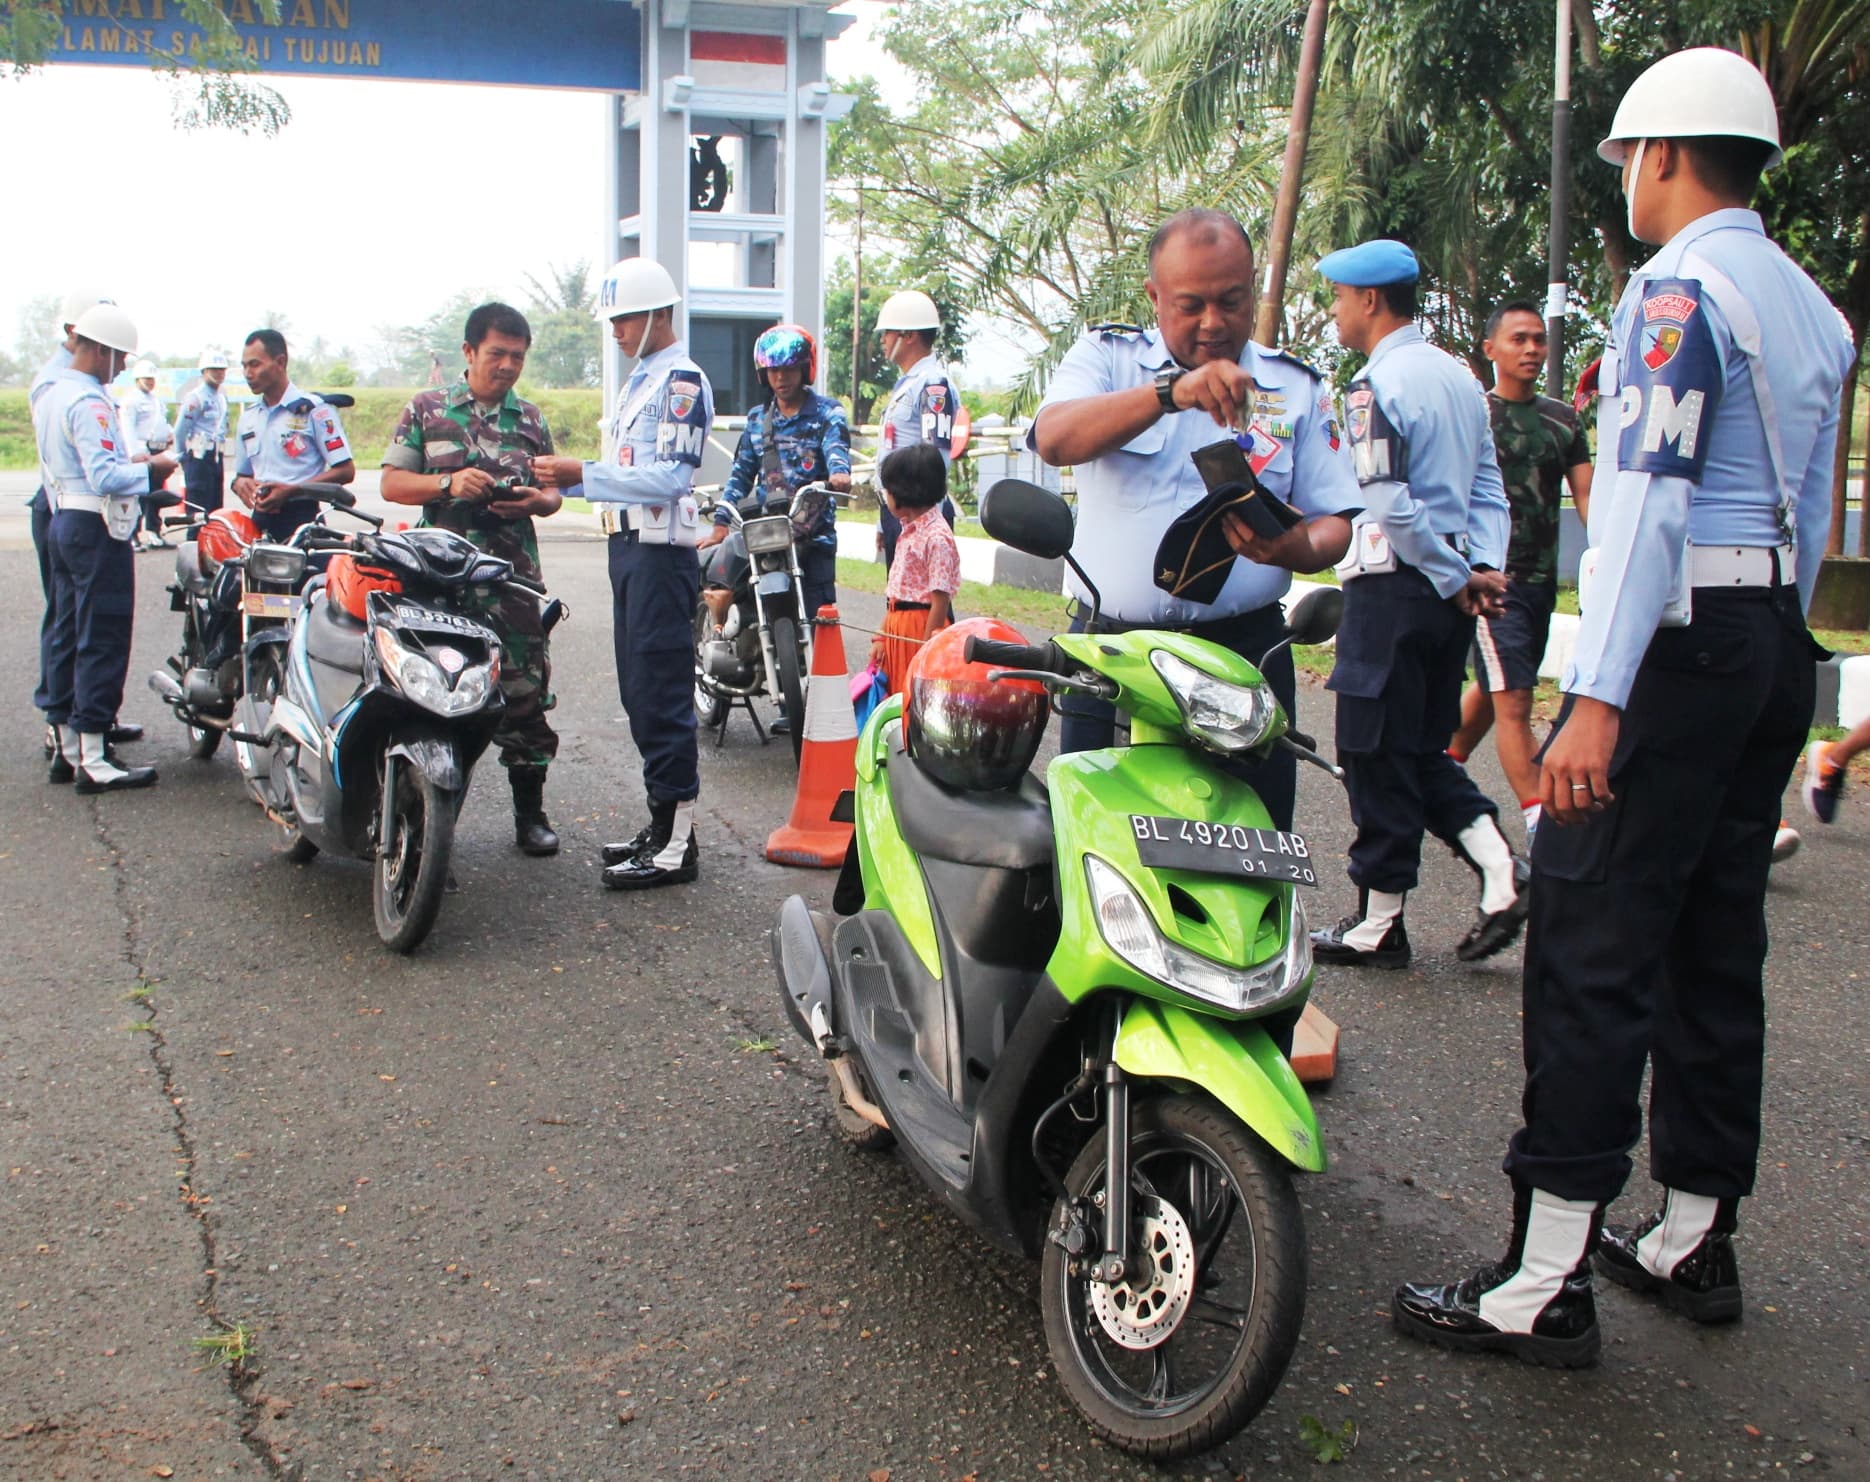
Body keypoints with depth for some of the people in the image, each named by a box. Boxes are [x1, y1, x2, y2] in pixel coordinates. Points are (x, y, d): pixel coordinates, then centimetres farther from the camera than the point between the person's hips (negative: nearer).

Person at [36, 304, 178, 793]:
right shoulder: (88, 401, -17)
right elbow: (105, 477, -25)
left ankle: (67, 748, 20)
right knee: (101, 642, -6)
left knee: (65, 635, 13)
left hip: (63, 520, 10)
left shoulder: (50, 393, 14)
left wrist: (130, 461, 13)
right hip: (96, 528, -10)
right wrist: (150, 469, -10)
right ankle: (94, 761, -4)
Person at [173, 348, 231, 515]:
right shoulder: (195, 397, -11)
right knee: (198, 509, -9)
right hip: (199, 457, -8)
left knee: (216, 506, 12)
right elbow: (180, 431, -9)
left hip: (216, 456, 8)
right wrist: (184, 456, 1)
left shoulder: (222, 397, 14)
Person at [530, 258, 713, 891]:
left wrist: (584, 475, -21)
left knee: (660, 694, -9)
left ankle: (677, 843, -4)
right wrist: (568, 479, 9)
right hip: (629, 546, 10)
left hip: (661, 553, -10)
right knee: (638, 692, 13)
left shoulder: (682, 380, -10)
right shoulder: (640, 379, 21)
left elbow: (670, 477, -20)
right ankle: (661, 822, 22)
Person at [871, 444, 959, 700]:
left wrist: (926, 650, -20)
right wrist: (881, 638, 12)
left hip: (923, 627, -9)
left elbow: (940, 601, -20)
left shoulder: (937, 537, -18)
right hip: (898, 627, 9)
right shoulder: (909, 531, 12)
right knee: (897, 695, 14)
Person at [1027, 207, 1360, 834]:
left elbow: (1335, 520, 9)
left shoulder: (1296, 386, 12)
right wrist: (1170, 392, -26)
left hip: (1245, 657, 1)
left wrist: (1297, 547, -15)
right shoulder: (1107, 356, 8)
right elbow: (1054, 439, -13)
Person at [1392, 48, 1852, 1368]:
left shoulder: (1682, 287, -10)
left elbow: (1652, 496, -20)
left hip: (1682, 635, -10)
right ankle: (1696, 1241, 23)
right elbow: (1810, 509, 21)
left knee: (1592, 949, -9)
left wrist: (1598, 696, -24)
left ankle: (1547, 1284, -6)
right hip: (1778, 645, 10)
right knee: (1717, 947, 13)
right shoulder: (1812, 307, 19)